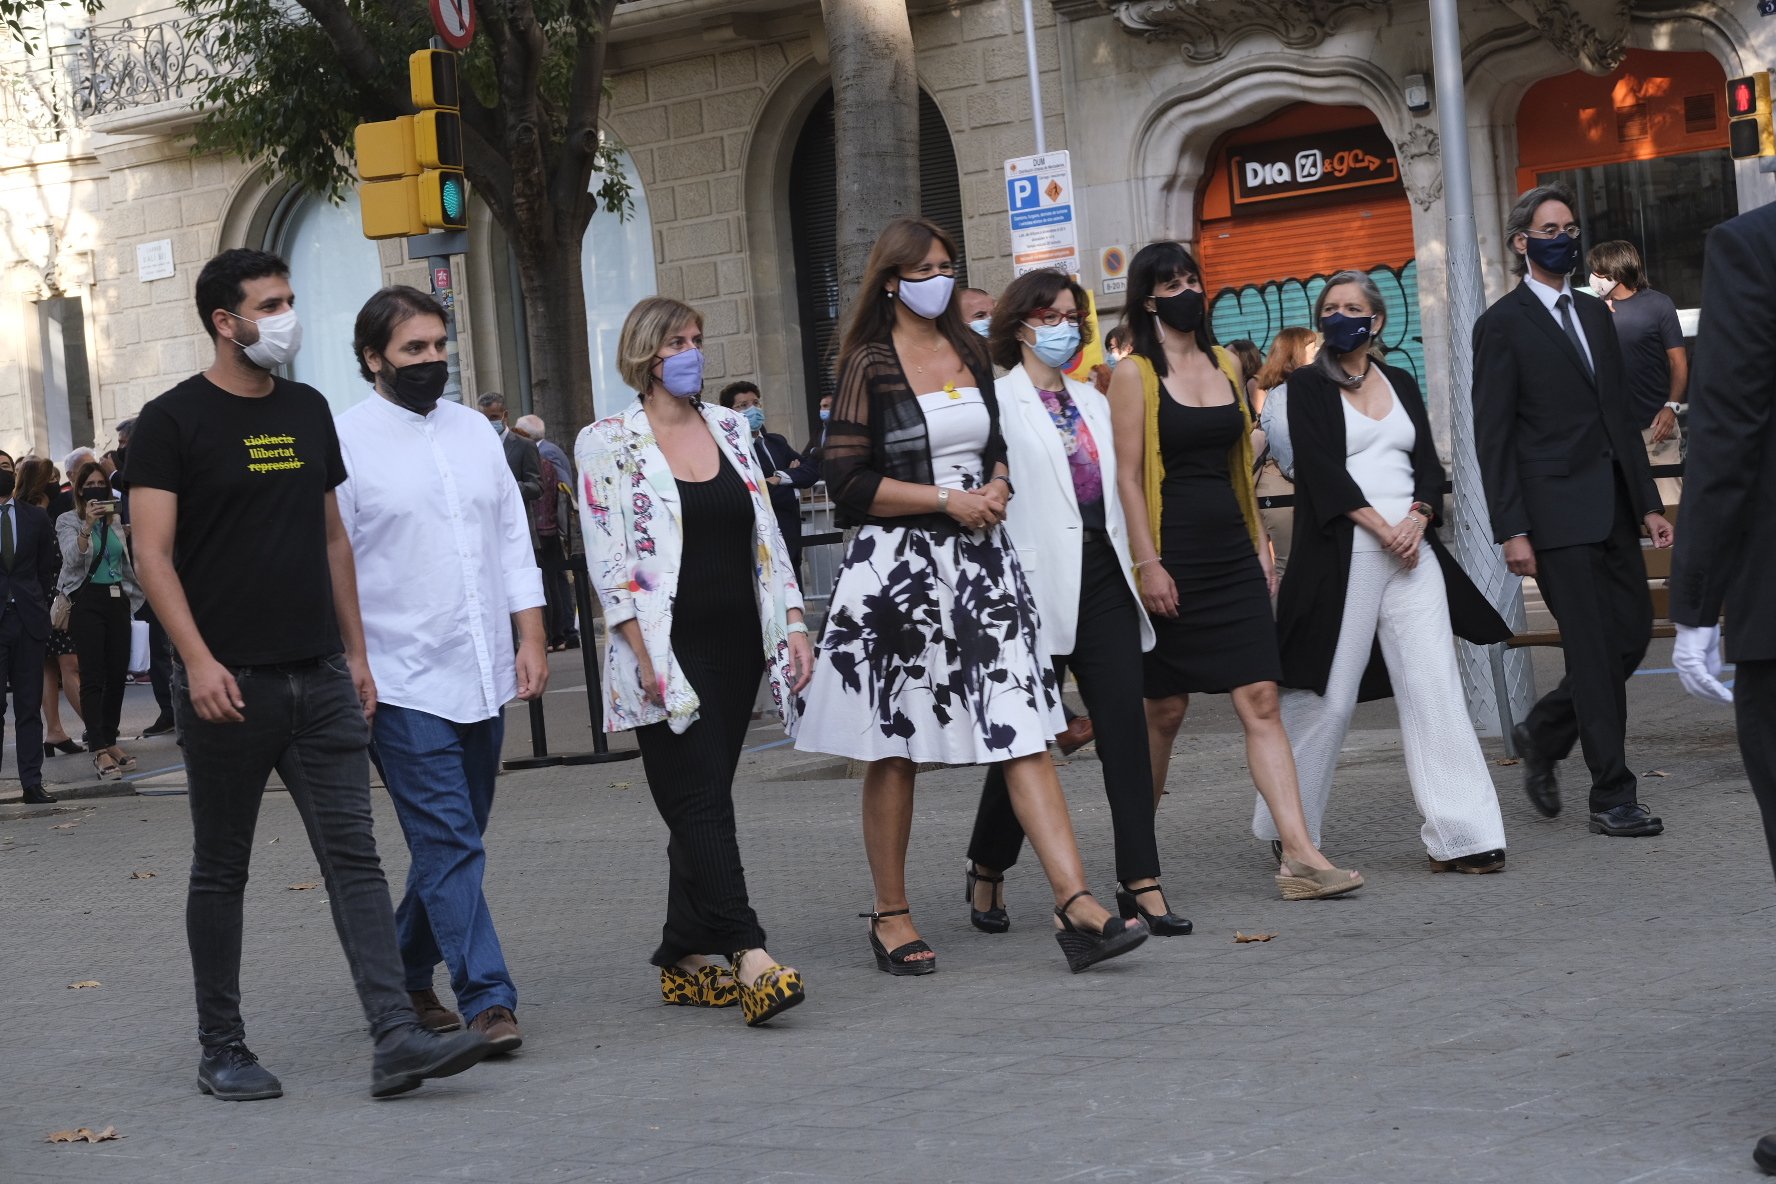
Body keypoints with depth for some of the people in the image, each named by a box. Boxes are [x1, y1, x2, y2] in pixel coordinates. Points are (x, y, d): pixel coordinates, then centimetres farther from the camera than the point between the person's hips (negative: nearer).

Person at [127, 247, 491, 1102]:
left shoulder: (307, 411, 12)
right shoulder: (171, 422, -5)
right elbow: (152, 554, -10)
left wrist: (355, 650, 13)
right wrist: (198, 661, -20)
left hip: (319, 680, 5)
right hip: (229, 684, -5)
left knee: (355, 857, -4)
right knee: (220, 871, 6)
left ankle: (395, 1038, -9)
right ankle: (222, 1050, 17)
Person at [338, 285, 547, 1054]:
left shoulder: (473, 431, 13)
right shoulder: (344, 443, -6)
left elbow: (513, 540, 16)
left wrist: (531, 639, 9)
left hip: (483, 676, 6)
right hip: (403, 682, -6)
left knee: (450, 841, 13)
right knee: (449, 844, -10)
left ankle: (408, 973, 28)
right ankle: (486, 999, -9)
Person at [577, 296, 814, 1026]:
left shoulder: (730, 430, 14)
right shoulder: (608, 443, -2)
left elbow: (767, 535, 15)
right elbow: (608, 556, -8)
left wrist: (793, 625, 8)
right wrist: (644, 654, -15)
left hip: (737, 647, 6)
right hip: (669, 655, -6)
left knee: (701, 810, 9)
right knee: (702, 806, -12)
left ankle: (684, 962, 16)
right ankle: (751, 961, -20)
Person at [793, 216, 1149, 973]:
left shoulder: (970, 354, 14)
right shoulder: (869, 365, -3)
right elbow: (847, 483, -9)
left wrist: (996, 488, 1)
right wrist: (947, 499, -12)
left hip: (980, 559, 5)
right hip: (896, 565, -5)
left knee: (1025, 731, -6)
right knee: (893, 749, 3)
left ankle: (1075, 904, -12)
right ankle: (891, 916, 14)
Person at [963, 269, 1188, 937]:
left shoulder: (1092, 402, 19)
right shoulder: (999, 400, -3)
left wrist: (1135, 567, 16)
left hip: (1103, 577, 6)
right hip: (1040, 583, -6)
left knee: (1125, 725, -3)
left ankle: (1141, 884, -3)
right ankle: (988, 870, 22)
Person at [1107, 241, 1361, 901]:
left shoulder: (1226, 365, 12)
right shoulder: (1134, 375, -4)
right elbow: (1127, 475, -8)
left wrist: (1259, 544, 15)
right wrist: (1148, 563, -15)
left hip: (1232, 554, 5)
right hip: (1174, 555, -4)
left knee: (1262, 703, -5)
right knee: (1165, 711, 5)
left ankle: (1299, 856, -11)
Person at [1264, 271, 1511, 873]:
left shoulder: (1401, 383, 17)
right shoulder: (1309, 385, 3)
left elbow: (1429, 463, 12)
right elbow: (1321, 468, -7)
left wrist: (1417, 519, -7)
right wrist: (1381, 527, -14)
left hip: (1412, 550, 4)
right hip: (1343, 554, -4)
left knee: (1436, 688, -4)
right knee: (1326, 698, 0)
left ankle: (1459, 836, -5)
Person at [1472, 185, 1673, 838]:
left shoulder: (1594, 313, 17)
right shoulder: (1502, 324, -4)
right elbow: (1492, 435, -8)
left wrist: (1648, 503, 14)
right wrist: (1511, 530, -13)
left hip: (1612, 509, 7)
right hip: (1557, 514, -7)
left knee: (1632, 631, 6)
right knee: (1594, 652, -6)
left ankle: (1542, 735, 27)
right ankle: (1612, 799, 1)